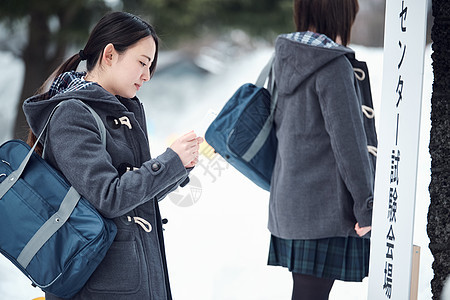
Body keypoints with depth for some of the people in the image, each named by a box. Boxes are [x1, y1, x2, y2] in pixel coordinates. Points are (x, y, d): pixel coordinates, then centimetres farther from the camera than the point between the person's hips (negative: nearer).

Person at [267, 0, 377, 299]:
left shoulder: (285, 59, 9)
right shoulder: (334, 65, -16)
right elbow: (348, 141, -17)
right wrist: (366, 206, -11)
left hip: (288, 201, 9)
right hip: (324, 205, -9)